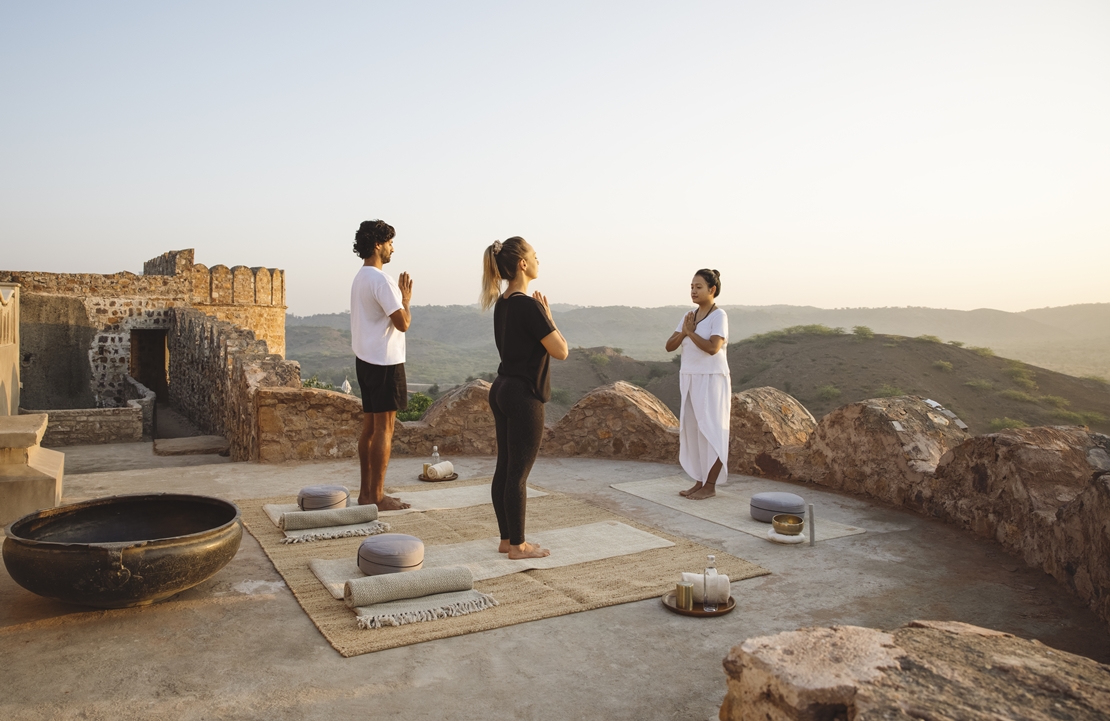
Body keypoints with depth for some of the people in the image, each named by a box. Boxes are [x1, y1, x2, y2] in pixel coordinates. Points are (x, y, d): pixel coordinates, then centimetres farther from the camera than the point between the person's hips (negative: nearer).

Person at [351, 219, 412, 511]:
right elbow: (403, 323, -18)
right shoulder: (380, 280, -16)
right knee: (384, 429, -4)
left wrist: (398, 297, 15)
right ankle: (377, 496, 1)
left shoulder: (360, 278, 15)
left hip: (366, 360, 10)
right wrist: (406, 299, -3)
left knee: (370, 426, 13)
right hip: (385, 362, -10)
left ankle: (366, 491, 19)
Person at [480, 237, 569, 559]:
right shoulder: (529, 305, -18)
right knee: (518, 473, 1)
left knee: (504, 469, 14)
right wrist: (548, 315, -4)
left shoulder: (502, 303, 9)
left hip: (502, 391, 9)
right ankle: (518, 545, 12)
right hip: (523, 397, -9)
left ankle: (507, 539, 24)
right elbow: (561, 351, -16)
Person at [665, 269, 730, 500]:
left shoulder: (719, 316, -11)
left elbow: (713, 348, -25)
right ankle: (700, 481, 18)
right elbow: (669, 346, 5)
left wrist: (690, 332, -15)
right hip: (690, 381, 8)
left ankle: (710, 486, 5)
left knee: (711, 432, -2)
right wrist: (684, 331, -12)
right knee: (692, 431, 9)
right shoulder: (689, 316, 10)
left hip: (711, 380, -8)